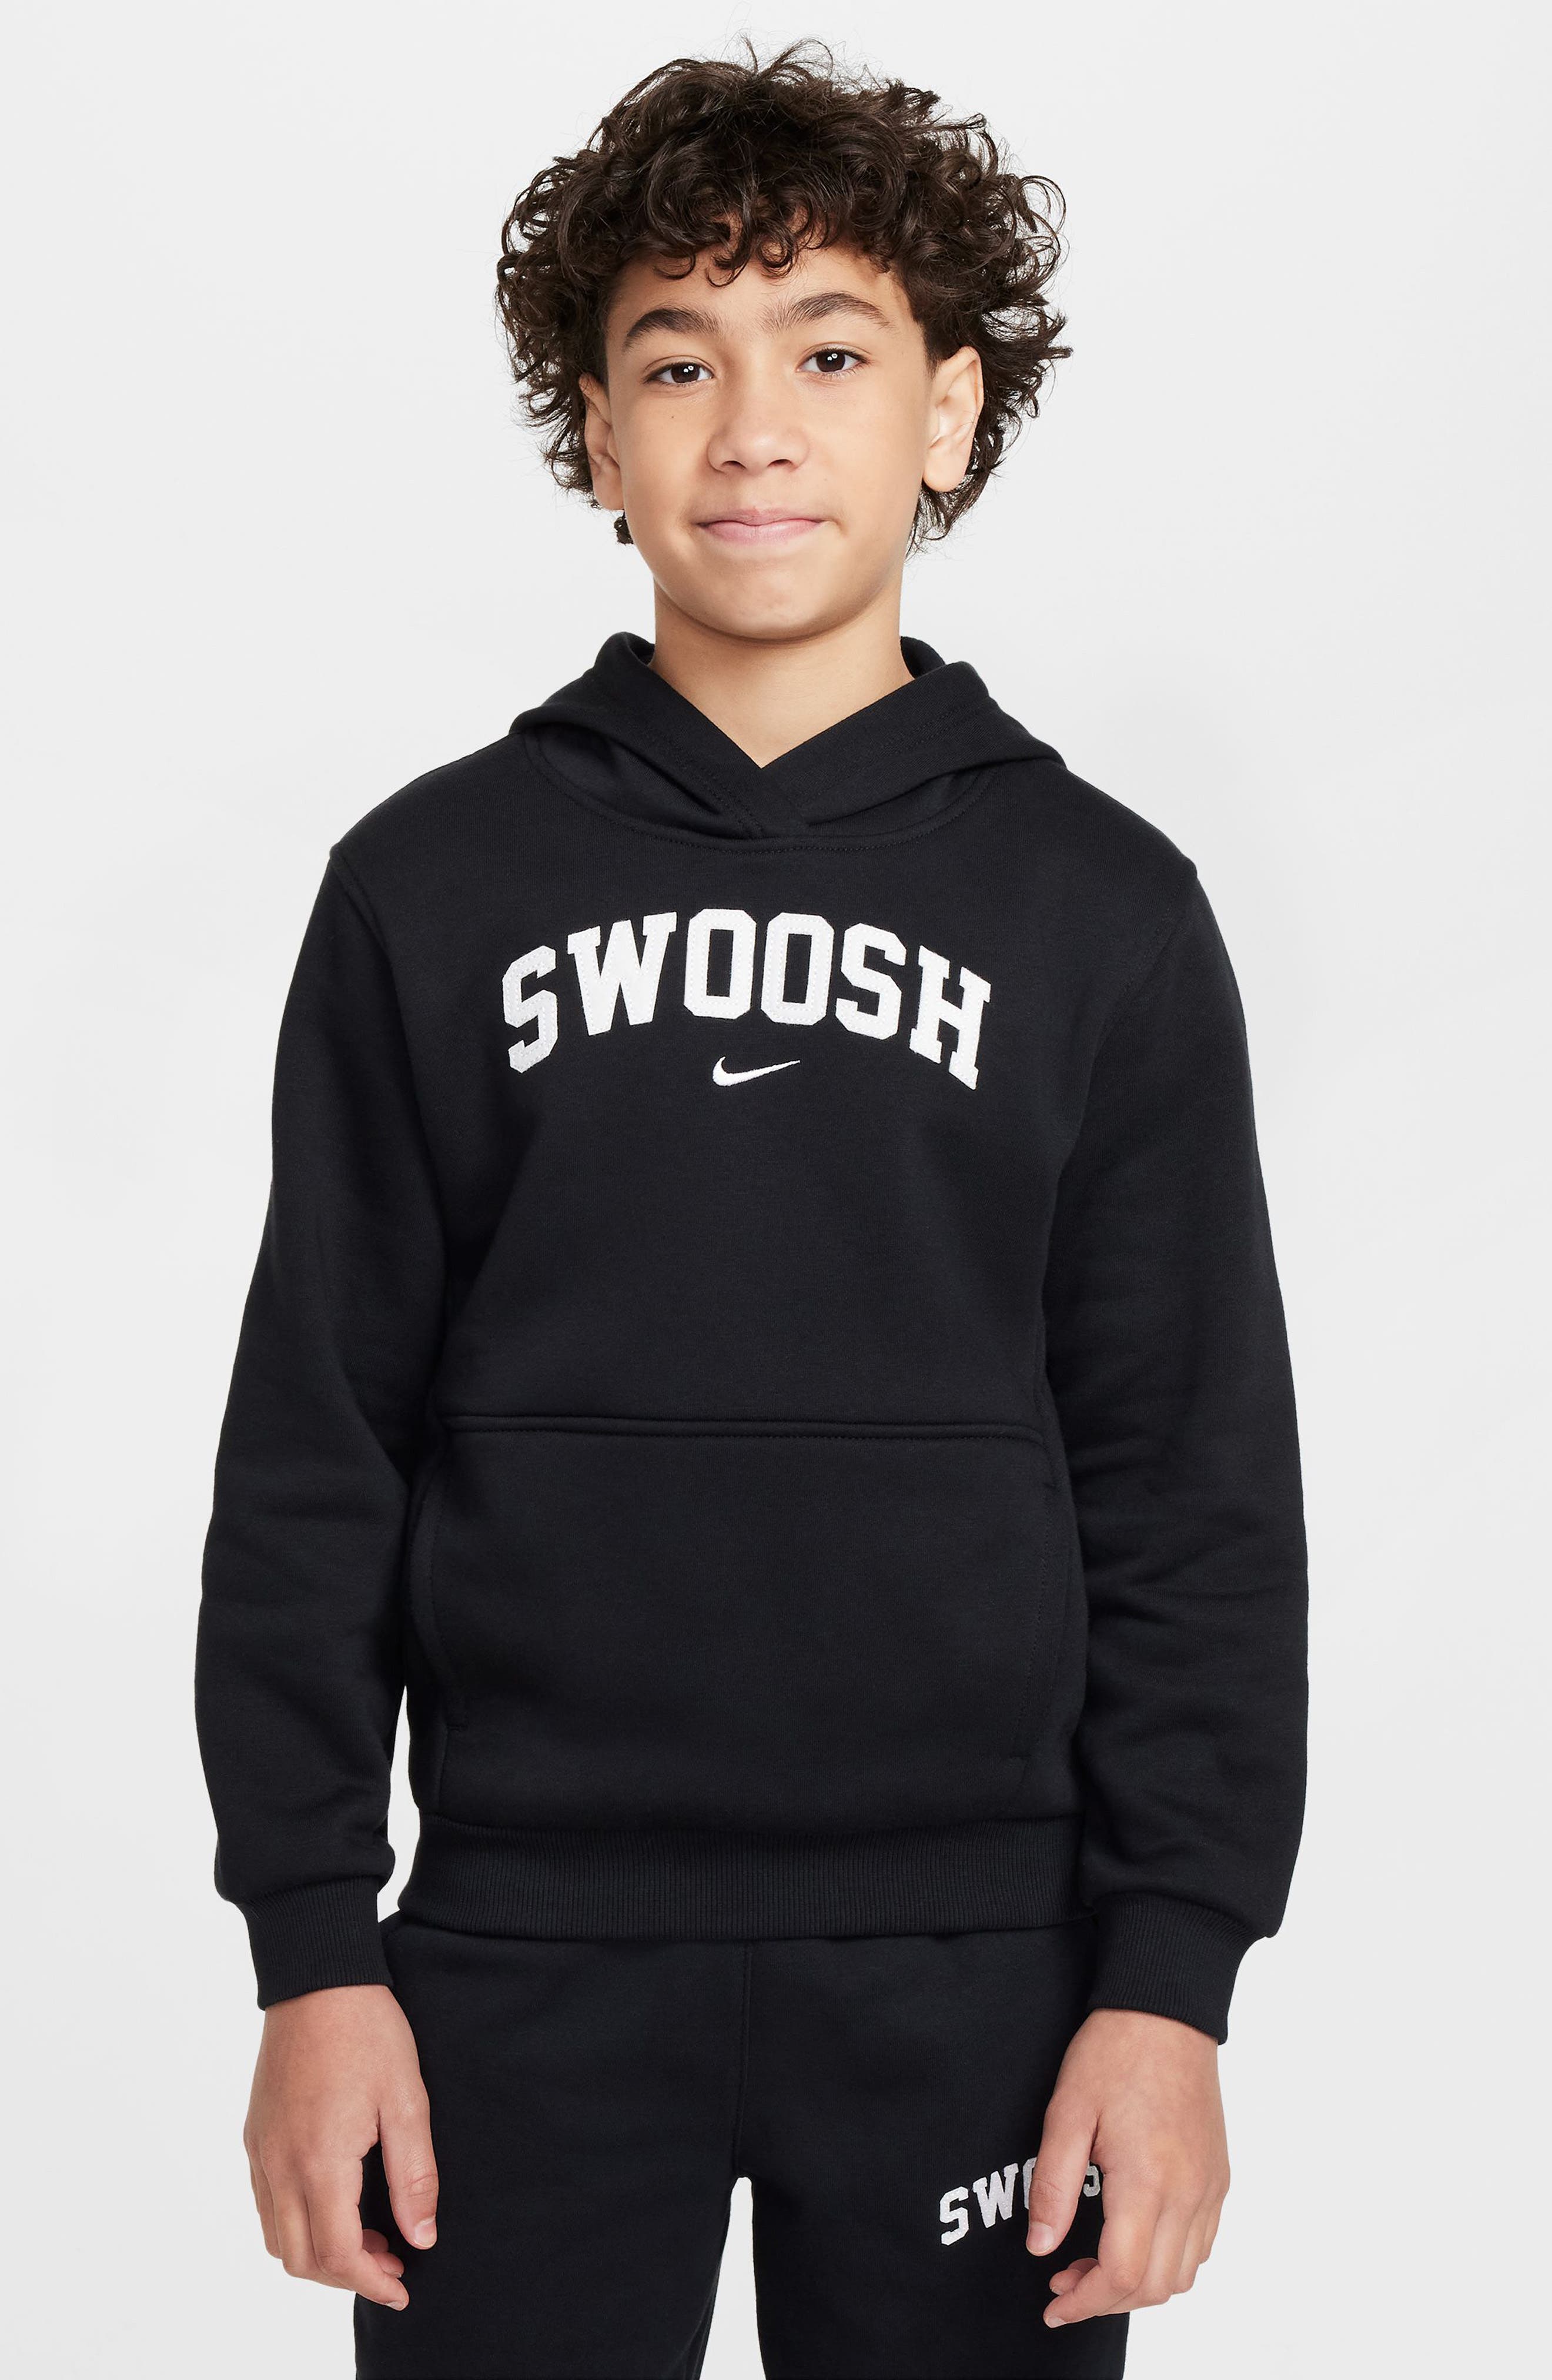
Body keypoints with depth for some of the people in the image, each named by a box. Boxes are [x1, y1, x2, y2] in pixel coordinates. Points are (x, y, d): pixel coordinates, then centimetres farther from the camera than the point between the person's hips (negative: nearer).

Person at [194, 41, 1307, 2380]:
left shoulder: (1101, 905, 3)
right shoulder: (430, 887, 3)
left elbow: (1201, 1489, 2)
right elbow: (312, 1457, 4)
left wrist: (1173, 1971, -3)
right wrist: (314, 1946, -1)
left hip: (970, 1969, 0)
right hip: (525, 1958, 0)